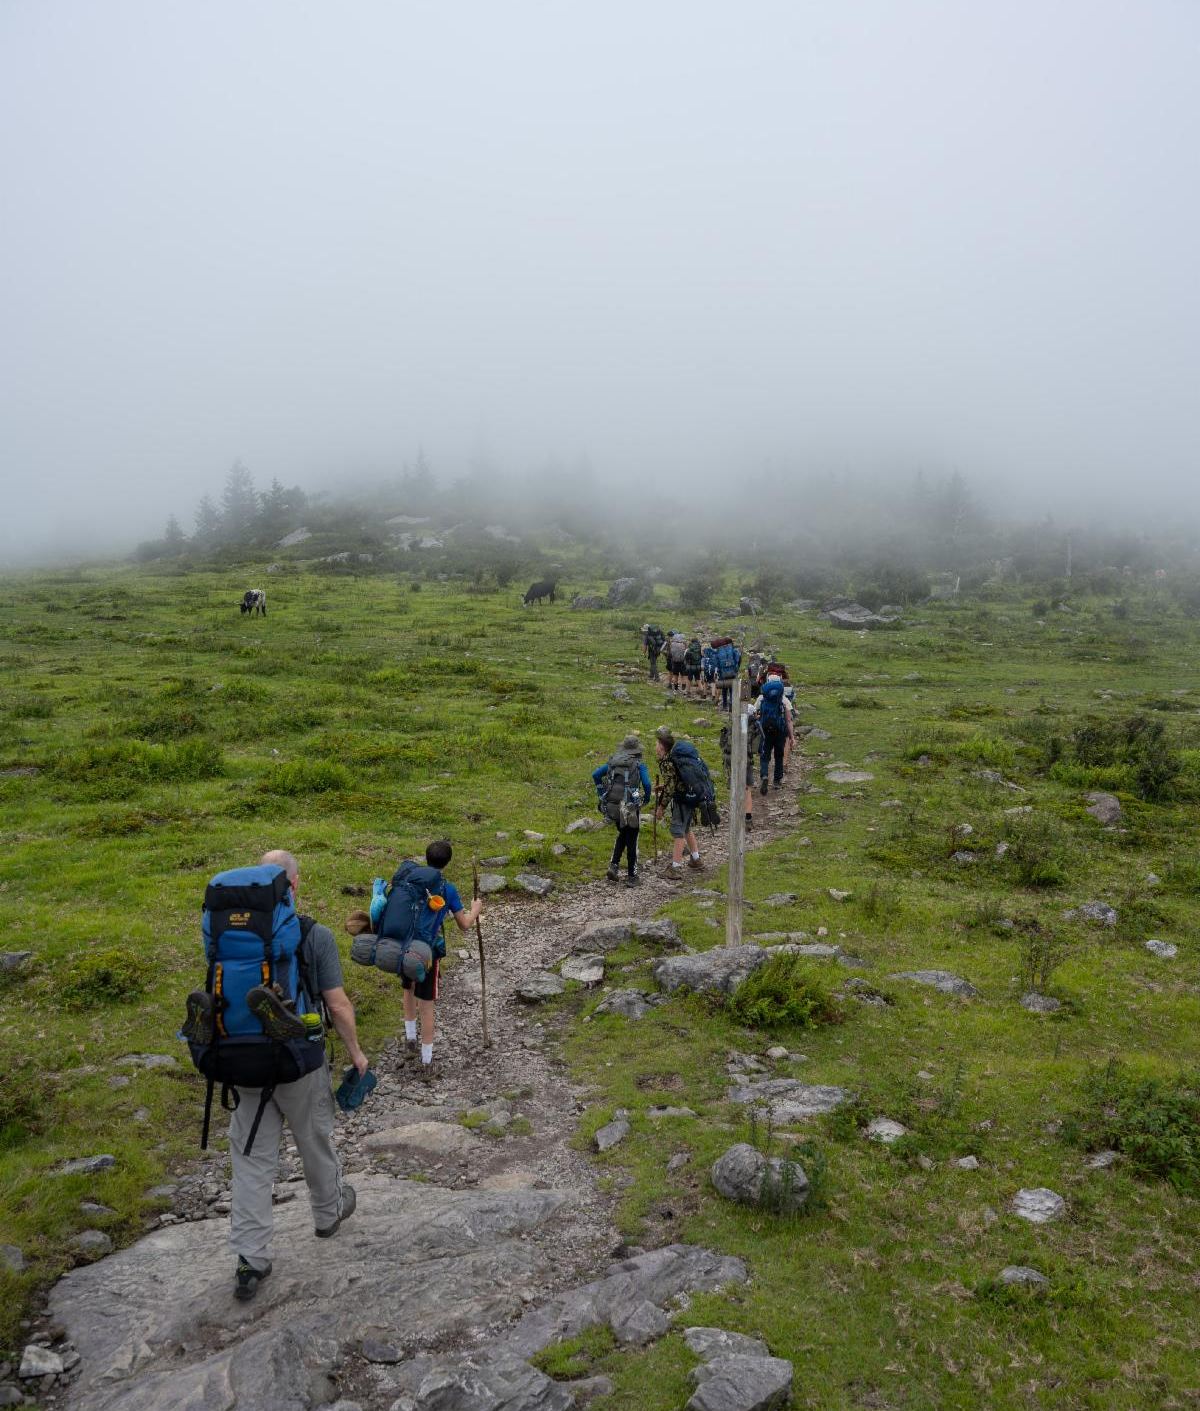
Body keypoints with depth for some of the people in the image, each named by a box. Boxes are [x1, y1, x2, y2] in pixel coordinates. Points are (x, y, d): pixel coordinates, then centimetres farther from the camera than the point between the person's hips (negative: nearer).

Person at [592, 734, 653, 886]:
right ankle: (632, 877, 12)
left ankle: (614, 866, 12)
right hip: (630, 807, -4)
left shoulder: (613, 761, 10)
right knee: (631, 841, 7)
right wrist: (646, 799, 1)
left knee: (622, 835, 25)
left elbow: (595, 775, 8)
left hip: (612, 806, 5)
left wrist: (602, 793, 12)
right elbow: (647, 784, -17)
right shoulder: (639, 764, -4)